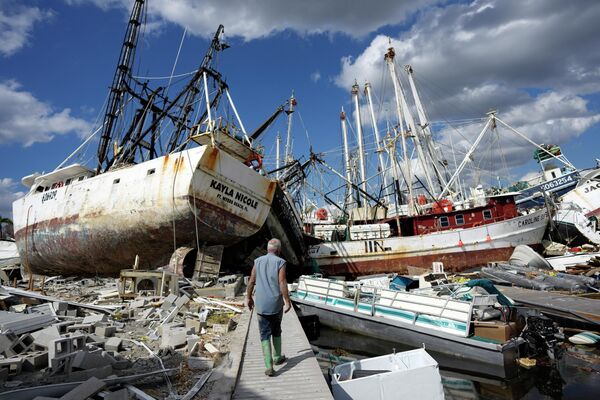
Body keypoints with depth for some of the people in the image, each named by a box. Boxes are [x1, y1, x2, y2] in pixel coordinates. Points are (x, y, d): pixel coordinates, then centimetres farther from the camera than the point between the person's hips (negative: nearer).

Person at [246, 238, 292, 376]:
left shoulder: (258, 261, 3)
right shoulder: (280, 262, -9)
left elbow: (251, 282, 5)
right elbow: (282, 283, -16)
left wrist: (249, 298, 17)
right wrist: (287, 302, -10)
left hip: (261, 305, 2)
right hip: (276, 304, -1)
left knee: (265, 335, 7)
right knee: (276, 331, 21)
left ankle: (269, 367, 3)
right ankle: (277, 357, 35)